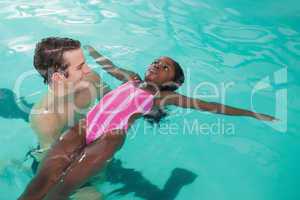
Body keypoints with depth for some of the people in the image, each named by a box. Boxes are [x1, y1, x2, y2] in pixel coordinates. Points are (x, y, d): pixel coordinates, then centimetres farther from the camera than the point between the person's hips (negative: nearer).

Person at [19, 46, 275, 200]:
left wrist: (252, 114, 12)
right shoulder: (131, 78, 27)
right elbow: (106, 63, 42)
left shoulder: (163, 96, 13)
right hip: (84, 126, 4)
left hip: (110, 137, -4)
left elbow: (209, 105, 11)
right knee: (43, 179, -17)